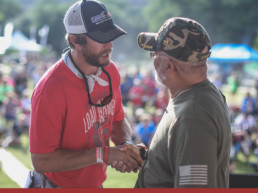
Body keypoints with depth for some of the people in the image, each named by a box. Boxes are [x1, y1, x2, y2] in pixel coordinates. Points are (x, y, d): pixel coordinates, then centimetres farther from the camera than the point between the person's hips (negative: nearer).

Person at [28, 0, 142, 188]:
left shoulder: (110, 72, -4)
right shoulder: (50, 90, -27)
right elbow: (41, 161, -26)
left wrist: (126, 146, -9)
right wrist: (103, 154, -28)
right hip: (58, 185, -6)